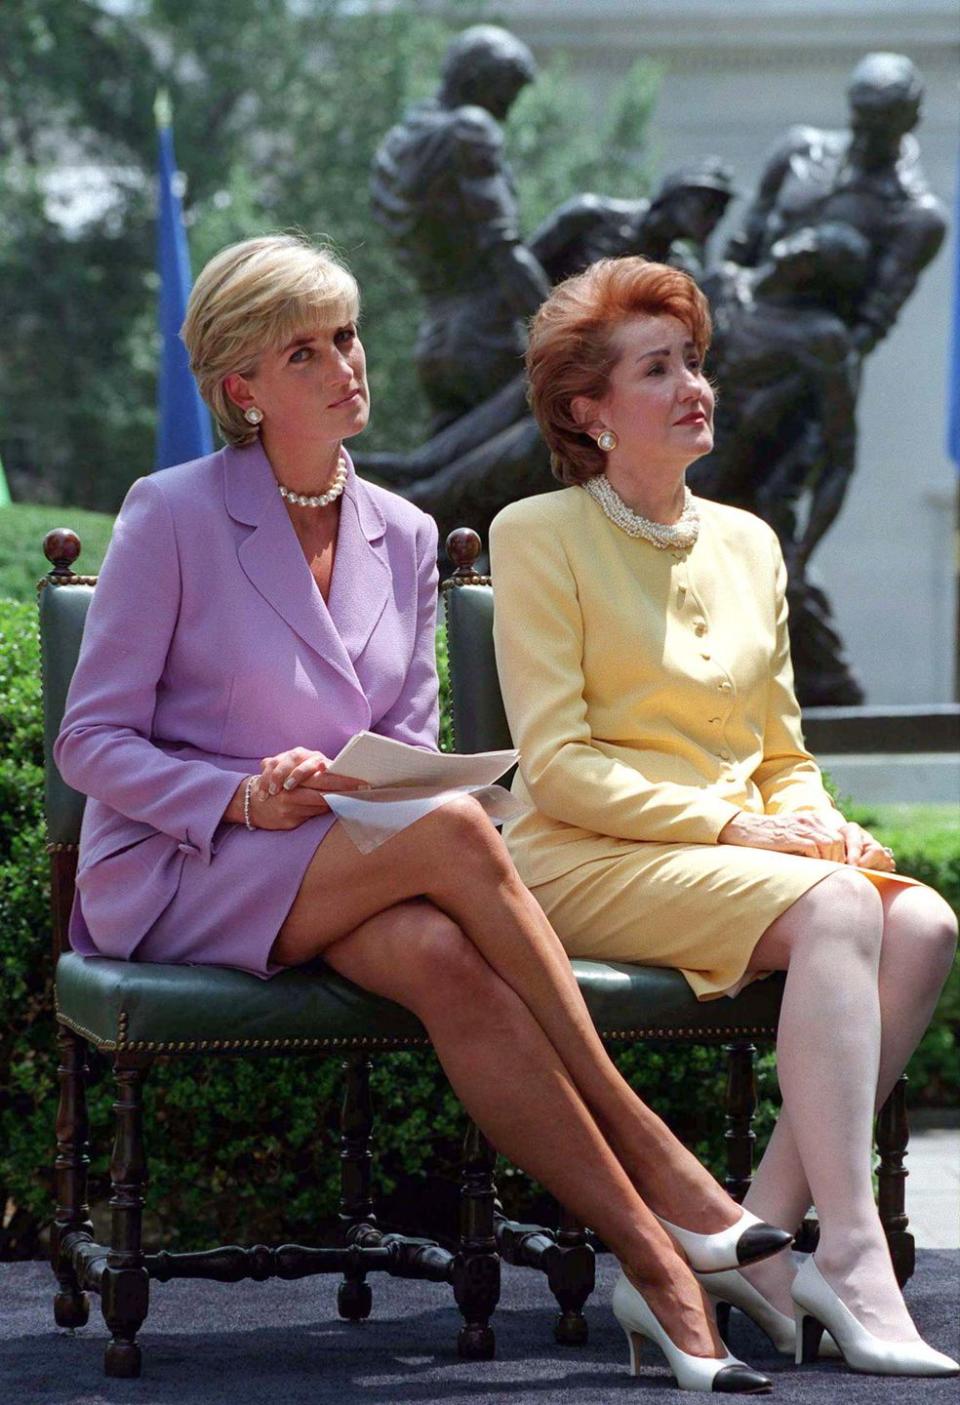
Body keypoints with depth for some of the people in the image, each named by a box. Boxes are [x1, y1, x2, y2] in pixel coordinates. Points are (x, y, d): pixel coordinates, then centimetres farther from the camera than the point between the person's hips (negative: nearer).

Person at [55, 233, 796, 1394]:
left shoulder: (401, 536, 11)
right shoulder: (171, 516, -5)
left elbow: (411, 739, 15)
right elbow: (92, 744, -5)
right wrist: (246, 800, -21)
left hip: (346, 879, 4)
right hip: (177, 878, -4)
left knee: (443, 962, -34)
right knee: (453, 832, -32)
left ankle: (653, 1269, -38)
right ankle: (652, 1165, -28)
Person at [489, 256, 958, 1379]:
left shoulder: (748, 544, 19)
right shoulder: (541, 535, 0)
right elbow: (558, 766, -8)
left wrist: (819, 824, -2)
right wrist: (728, 826, -16)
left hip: (739, 855, 6)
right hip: (584, 864, -6)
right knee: (835, 907, -32)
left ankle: (765, 1232, -26)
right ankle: (851, 1253, -37)